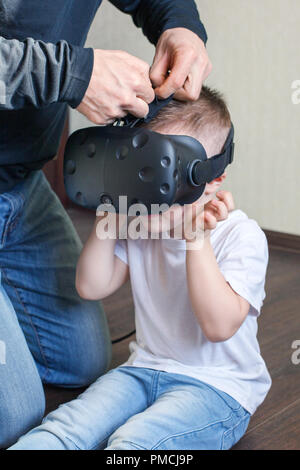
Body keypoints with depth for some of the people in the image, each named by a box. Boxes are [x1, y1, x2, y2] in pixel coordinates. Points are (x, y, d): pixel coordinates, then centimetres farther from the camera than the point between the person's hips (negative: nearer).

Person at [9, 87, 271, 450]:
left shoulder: (241, 236, -14)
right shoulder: (138, 225, 3)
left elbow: (219, 325, -23)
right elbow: (92, 287, 3)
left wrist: (196, 239, -29)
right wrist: (108, 214, -5)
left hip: (218, 387, -5)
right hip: (145, 368, 6)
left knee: (134, 440, -32)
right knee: (65, 427, -21)